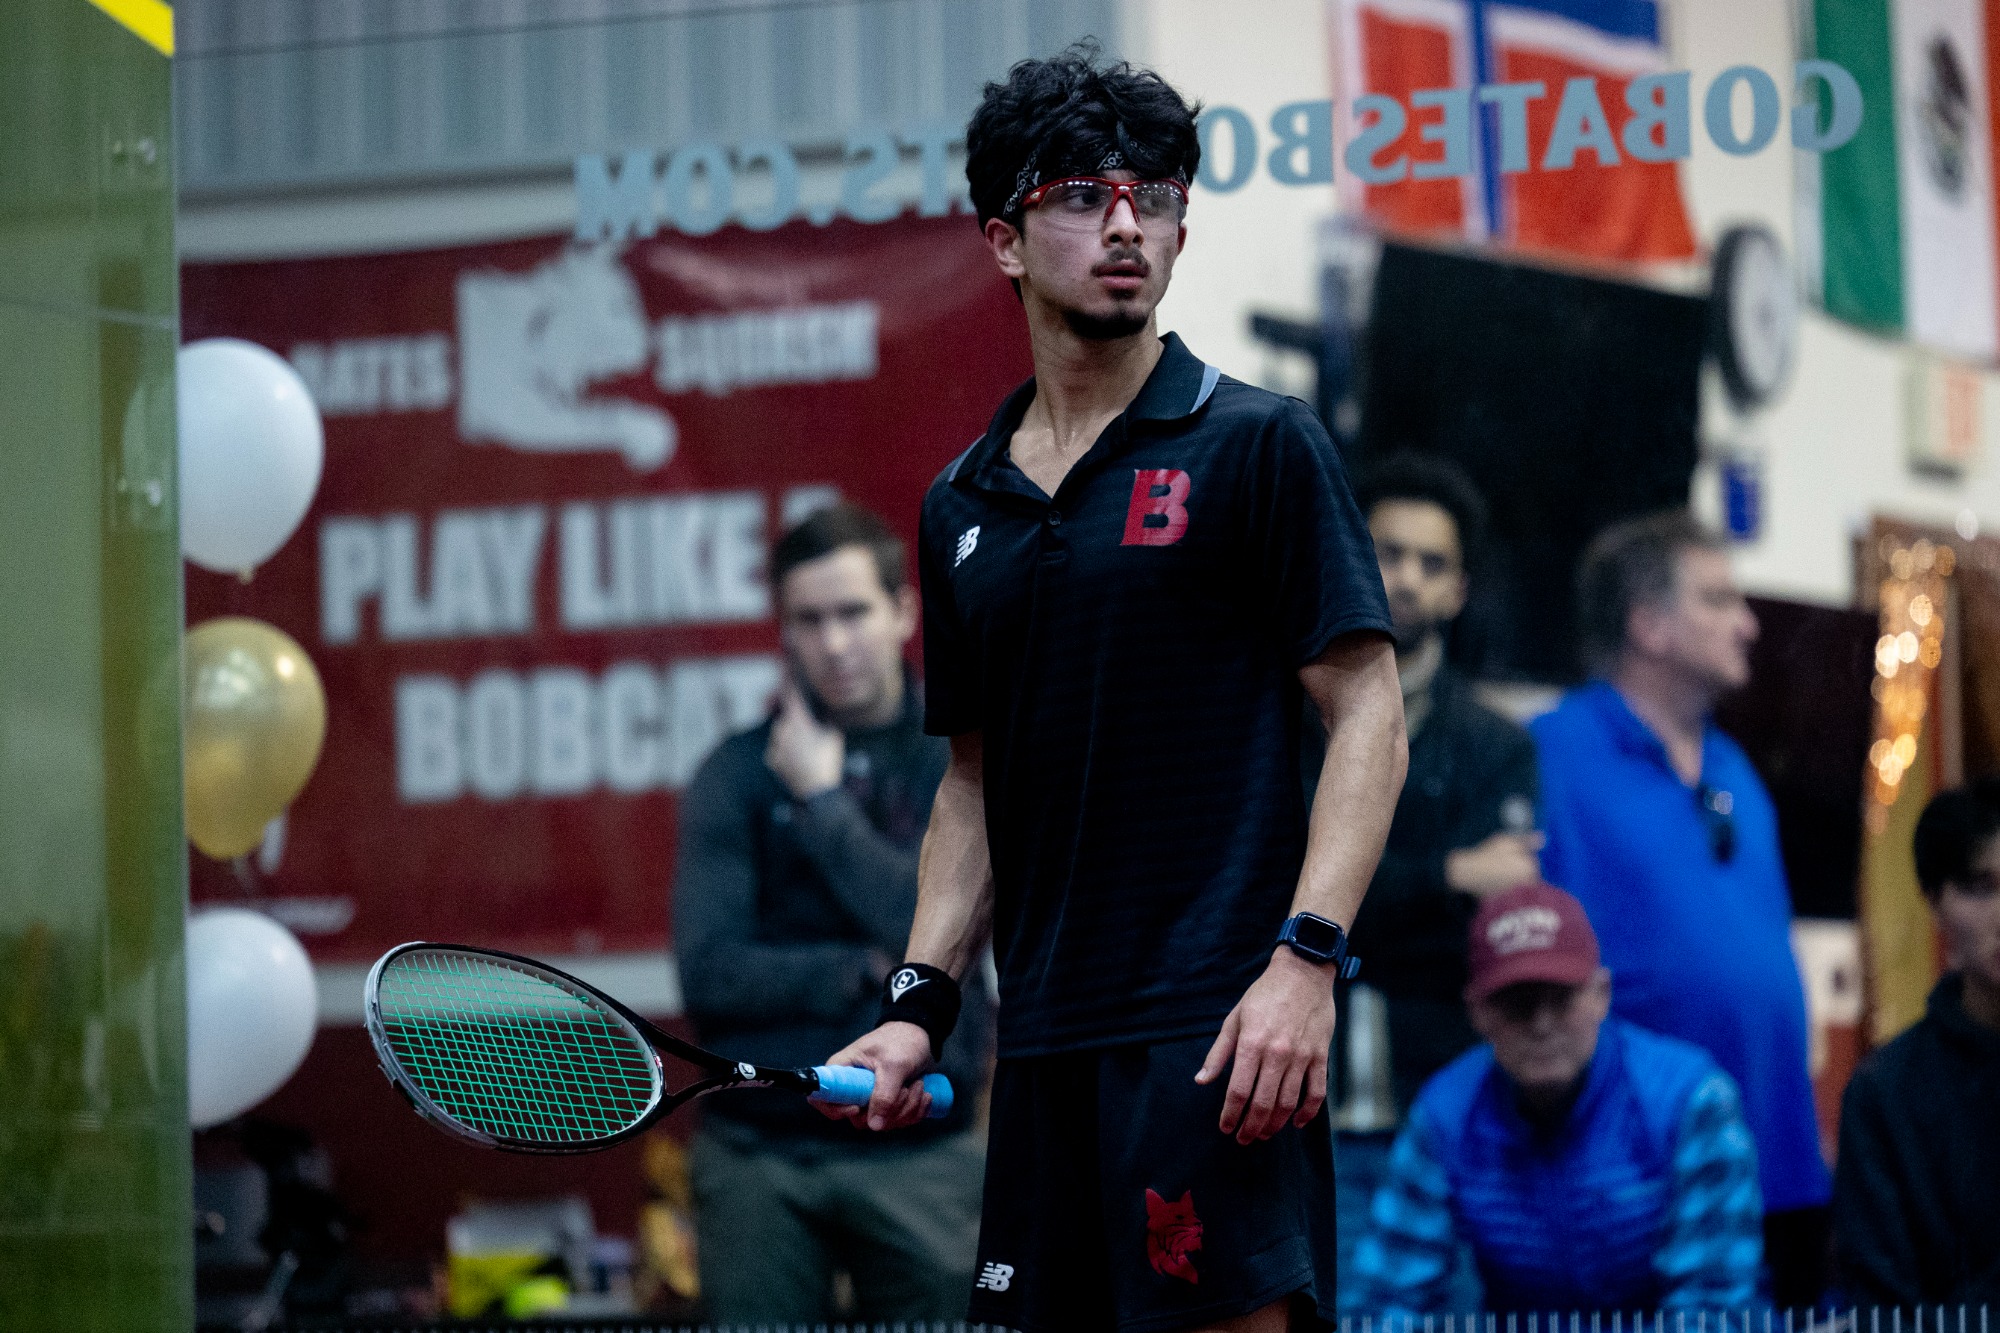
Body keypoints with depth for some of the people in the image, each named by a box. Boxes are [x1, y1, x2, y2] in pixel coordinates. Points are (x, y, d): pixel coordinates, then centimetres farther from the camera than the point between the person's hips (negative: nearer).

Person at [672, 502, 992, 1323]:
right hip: (761, 1155, 0)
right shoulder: (737, 776, 4)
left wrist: (821, 798, -7)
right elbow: (710, 973, -6)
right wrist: (868, 972, -13)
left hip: (920, 1157, 0)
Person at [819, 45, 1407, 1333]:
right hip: (1047, 1039, 6)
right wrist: (920, 1002, 10)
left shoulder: (1259, 445, -1)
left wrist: (1305, 957, -17)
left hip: (1217, 1032, -6)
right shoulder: (965, 507, 16)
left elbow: (1369, 718, -6)